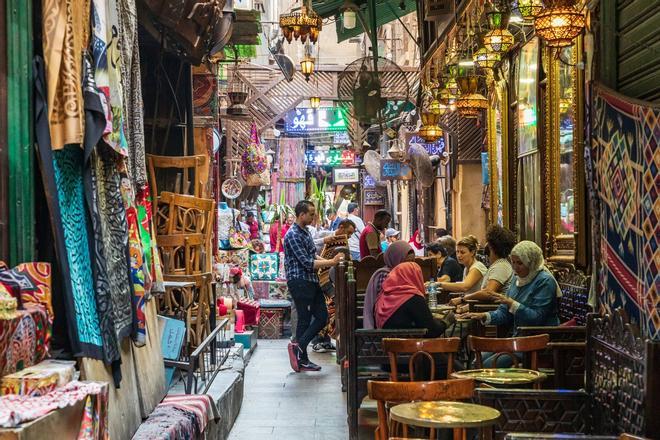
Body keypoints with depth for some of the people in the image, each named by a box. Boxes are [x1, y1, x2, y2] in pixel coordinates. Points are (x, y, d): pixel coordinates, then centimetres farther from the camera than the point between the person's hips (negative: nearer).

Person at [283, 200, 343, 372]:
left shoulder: (305, 232, 14)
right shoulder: (293, 235, -17)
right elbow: (307, 263, -21)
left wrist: (331, 261, 4)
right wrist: (331, 262, -18)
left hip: (311, 281, 10)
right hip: (299, 282, -10)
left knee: (322, 317, 9)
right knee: (305, 320, -3)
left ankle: (299, 347, 12)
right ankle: (301, 357, 8)